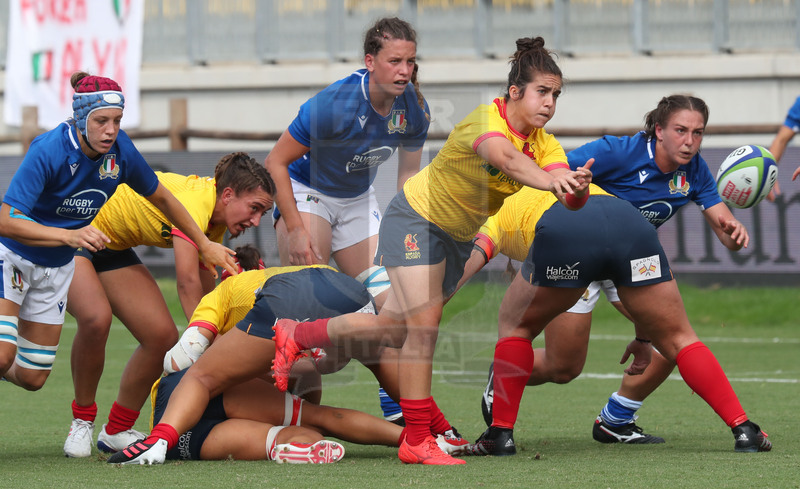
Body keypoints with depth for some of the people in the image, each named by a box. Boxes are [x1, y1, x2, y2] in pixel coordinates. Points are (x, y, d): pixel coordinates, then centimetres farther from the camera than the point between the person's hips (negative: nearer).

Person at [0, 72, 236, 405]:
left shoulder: (120, 149, -13)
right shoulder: (48, 152, -29)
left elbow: (161, 197, 6)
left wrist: (205, 244, 11)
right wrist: (70, 236, -46)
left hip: (57, 266, 5)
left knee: (32, 377, 6)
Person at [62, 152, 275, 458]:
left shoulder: (214, 221, -3)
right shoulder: (195, 201, -31)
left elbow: (204, 291, 2)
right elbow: (188, 285, -37)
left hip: (111, 247, 9)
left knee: (163, 336, -4)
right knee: (95, 318, -33)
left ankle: (116, 431, 12)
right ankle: (82, 422, -12)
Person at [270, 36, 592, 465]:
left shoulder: (542, 144, -9)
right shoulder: (486, 121, -29)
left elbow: (571, 199, -24)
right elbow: (506, 159, -52)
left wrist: (577, 186, -48)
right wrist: (550, 181, -69)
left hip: (458, 238, 8)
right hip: (416, 217, -8)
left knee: (394, 328, 13)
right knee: (424, 327, -18)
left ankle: (295, 336, 36)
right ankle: (416, 441, -9)